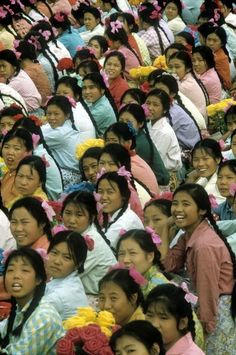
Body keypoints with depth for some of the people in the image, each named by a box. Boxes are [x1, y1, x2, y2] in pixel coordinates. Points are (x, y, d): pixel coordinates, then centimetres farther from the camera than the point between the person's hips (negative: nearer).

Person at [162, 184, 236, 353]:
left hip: (220, 312, -9)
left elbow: (209, 293, -23)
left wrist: (204, 326, -16)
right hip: (213, 306, 9)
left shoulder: (204, 245, -26)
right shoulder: (190, 235, 4)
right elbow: (170, 265, 0)